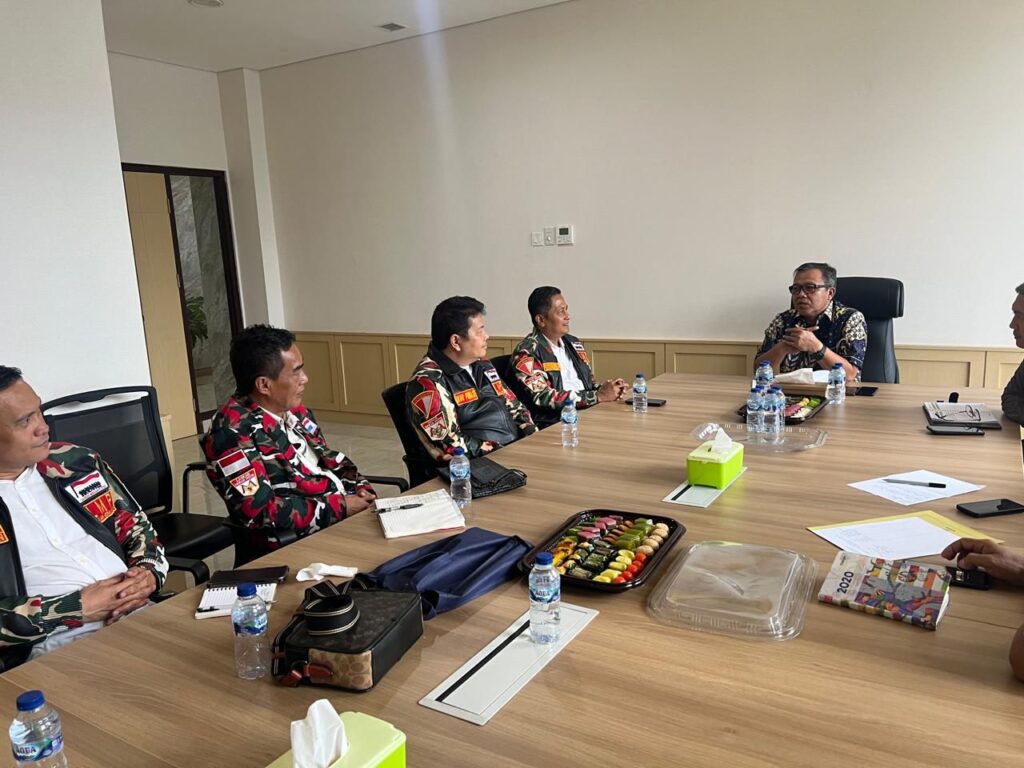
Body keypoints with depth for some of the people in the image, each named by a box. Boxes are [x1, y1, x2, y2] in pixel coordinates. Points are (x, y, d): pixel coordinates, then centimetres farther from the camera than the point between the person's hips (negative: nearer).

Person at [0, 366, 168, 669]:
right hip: (62, 649, -5)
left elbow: (137, 527, 18)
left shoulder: (75, 461, 11)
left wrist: (149, 572, -2)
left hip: (144, 616, 5)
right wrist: (79, 608, -15)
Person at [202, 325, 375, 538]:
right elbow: (259, 512, -22)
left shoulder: (294, 410, 8)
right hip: (298, 541, -8)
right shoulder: (233, 433, -16)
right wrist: (339, 507, -19)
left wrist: (361, 488, -1)